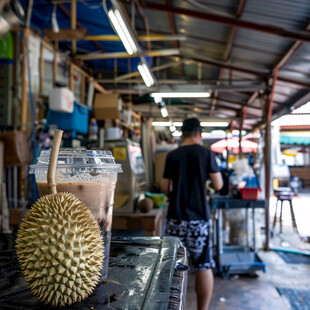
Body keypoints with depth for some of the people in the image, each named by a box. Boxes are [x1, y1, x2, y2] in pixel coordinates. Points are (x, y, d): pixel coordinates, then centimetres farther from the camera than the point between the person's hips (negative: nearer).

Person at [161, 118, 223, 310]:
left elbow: (165, 189, 6)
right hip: (199, 217, -2)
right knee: (204, 266, 8)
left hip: (176, 217, 2)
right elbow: (218, 186, 0)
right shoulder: (206, 153, -2)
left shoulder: (172, 156, 3)